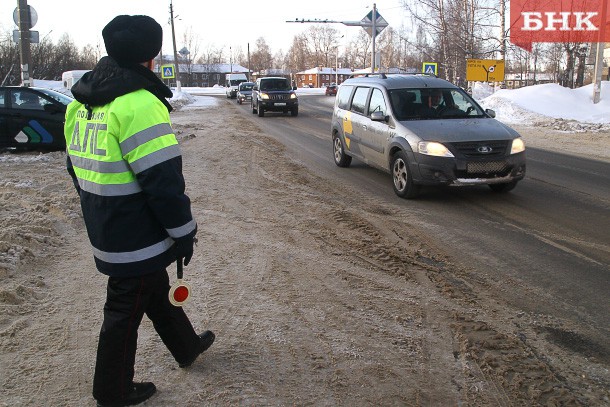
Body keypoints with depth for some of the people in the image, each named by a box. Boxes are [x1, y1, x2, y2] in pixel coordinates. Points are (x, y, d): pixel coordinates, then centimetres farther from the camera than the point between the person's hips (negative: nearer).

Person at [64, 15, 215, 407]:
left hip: (104, 231, 9)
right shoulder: (140, 103, -23)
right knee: (125, 312, 8)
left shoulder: (81, 102, 7)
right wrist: (184, 232, -13)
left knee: (156, 290, 25)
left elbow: (79, 168, 16)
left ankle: (187, 346, 45)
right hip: (137, 239, -9)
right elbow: (163, 181, -24)